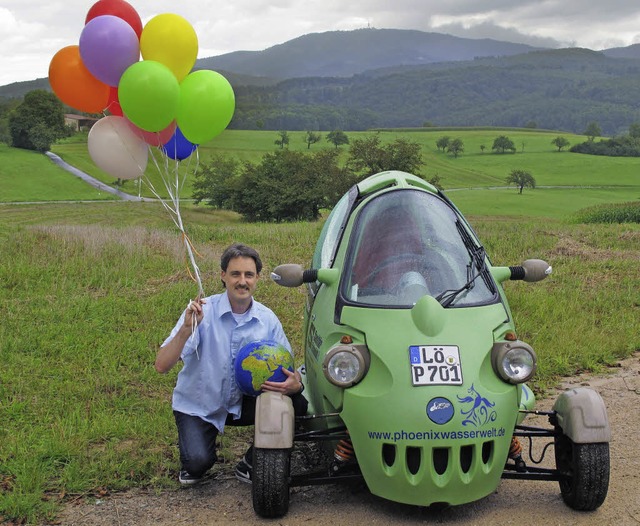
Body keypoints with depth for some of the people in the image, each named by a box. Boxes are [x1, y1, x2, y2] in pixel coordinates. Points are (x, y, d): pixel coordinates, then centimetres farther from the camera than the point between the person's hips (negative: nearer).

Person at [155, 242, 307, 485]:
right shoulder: (202, 312, -18)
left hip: (241, 404, 3)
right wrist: (187, 329, -40)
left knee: (296, 404, -18)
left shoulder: (267, 319, -7)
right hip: (197, 406, -3)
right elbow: (161, 366, -24)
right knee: (198, 463, -27)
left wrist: (295, 384, -27)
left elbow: (288, 369, -2)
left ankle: (251, 464, 3)